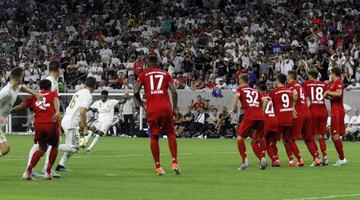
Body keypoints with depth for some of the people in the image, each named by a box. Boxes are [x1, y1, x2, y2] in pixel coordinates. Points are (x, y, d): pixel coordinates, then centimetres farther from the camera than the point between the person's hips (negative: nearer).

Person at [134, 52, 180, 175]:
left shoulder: (143, 75, 8)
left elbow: (136, 91, -2)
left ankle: (158, 167, 4)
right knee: (171, 134, 12)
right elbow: (174, 91, 2)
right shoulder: (165, 74, 11)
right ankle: (175, 163, 0)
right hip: (166, 108, 1)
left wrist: (140, 102, 16)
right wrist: (175, 108, 9)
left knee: (154, 137, 9)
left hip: (152, 110, 0)